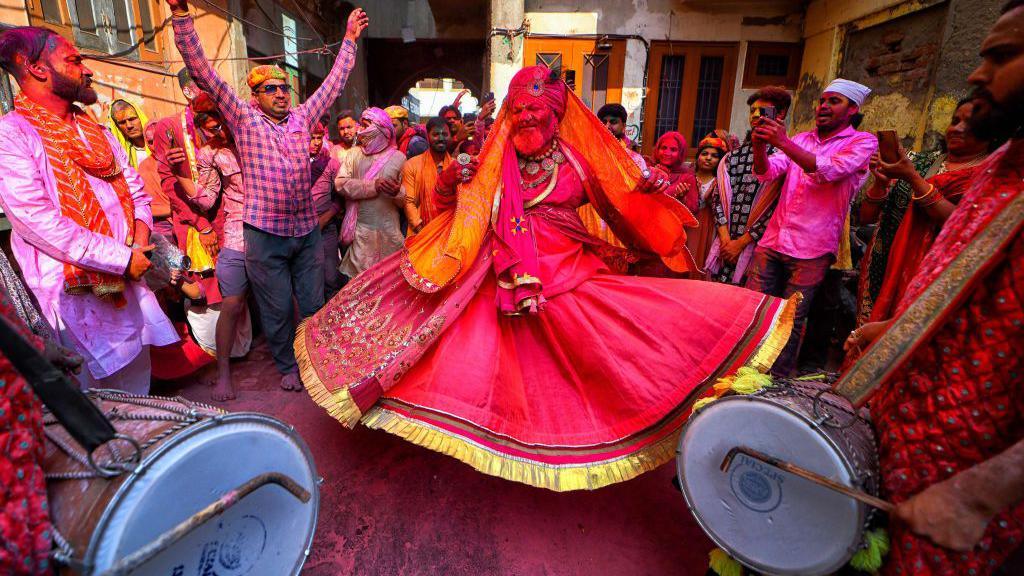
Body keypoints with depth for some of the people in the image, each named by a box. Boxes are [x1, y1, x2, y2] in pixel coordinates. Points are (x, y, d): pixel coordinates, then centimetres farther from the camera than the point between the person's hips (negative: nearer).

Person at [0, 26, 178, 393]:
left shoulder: (94, 130, 16)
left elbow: (134, 185, 19)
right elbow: (34, 219, -18)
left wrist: (141, 228, -2)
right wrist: (122, 257, -19)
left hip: (126, 278, 7)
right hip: (76, 286, -7)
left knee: (137, 370, 15)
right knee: (101, 380, 0)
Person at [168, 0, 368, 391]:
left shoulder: (302, 117, 11)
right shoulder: (244, 118, 2)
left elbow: (334, 82, 17)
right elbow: (200, 70, -4)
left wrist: (349, 38, 22)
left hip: (307, 230, 3)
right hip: (265, 233, -3)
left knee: (314, 304, 12)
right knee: (277, 309, 9)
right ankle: (287, 366, 28)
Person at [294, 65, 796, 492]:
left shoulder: (577, 160, 7)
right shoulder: (495, 159, 7)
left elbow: (618, 206, 13)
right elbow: (457, 204, 7)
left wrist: (646, 190, -4)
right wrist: (453, 182, -12)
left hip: (568, 272, 0)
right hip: (508, 276, 0)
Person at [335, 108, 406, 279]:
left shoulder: (398, 157, 3)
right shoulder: (354, 155, 9)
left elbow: (407, 199, 0)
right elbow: (340, 183, -6)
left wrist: (396, 192, -22)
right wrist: (373, 186, -16)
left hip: (388, 231, -1)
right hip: (359, 230, 1)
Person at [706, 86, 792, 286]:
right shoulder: (734, 154, 12)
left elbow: (777, 208, -9)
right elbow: (719, 197, 7)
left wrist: (741, 242, -9)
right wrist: (725, 239, -4)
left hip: (757, 246, -4)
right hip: (726, 244, 4)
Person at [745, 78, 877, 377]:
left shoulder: (863, 142, 2)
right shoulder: (801, 139, 17)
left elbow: (830, 170, -17)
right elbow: (767, 173, 4)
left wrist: (783, 142, -23)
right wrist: (760, 146, -16)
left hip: (810, 250, -4)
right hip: (772, 240, 4)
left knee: (790, 321, 2)